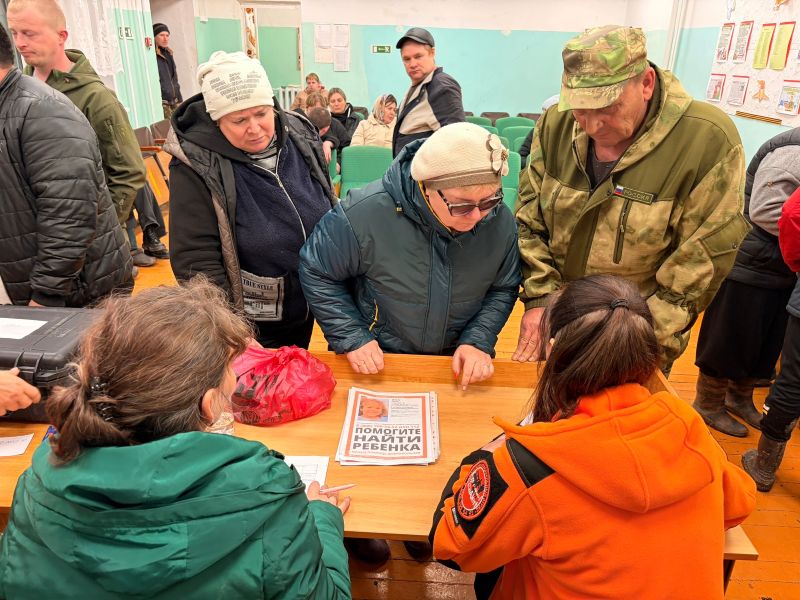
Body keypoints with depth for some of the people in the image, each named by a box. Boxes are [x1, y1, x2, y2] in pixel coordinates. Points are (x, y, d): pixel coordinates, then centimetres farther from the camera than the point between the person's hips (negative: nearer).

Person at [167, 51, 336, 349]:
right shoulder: (196, 167, -21)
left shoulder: (301, 135, -7)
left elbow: (332, 211, 6)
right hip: (250, 323, -4)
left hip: (307, 307, 5)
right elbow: (195, 261, -19)